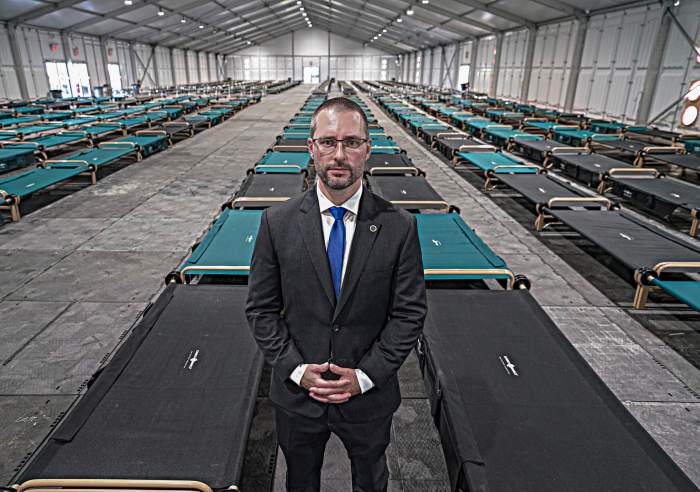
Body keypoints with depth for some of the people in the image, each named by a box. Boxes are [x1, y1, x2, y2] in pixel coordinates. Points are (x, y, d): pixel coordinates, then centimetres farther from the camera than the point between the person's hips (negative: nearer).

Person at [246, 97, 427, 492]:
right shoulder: (277, 222, -10)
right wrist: (295, 369, -14)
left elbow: (409, 313, -9)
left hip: (370, 396, 0)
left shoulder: (399, 227, -14)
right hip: (297, 394, 1)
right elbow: (261, 309, -5)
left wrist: (365, 376, -15)